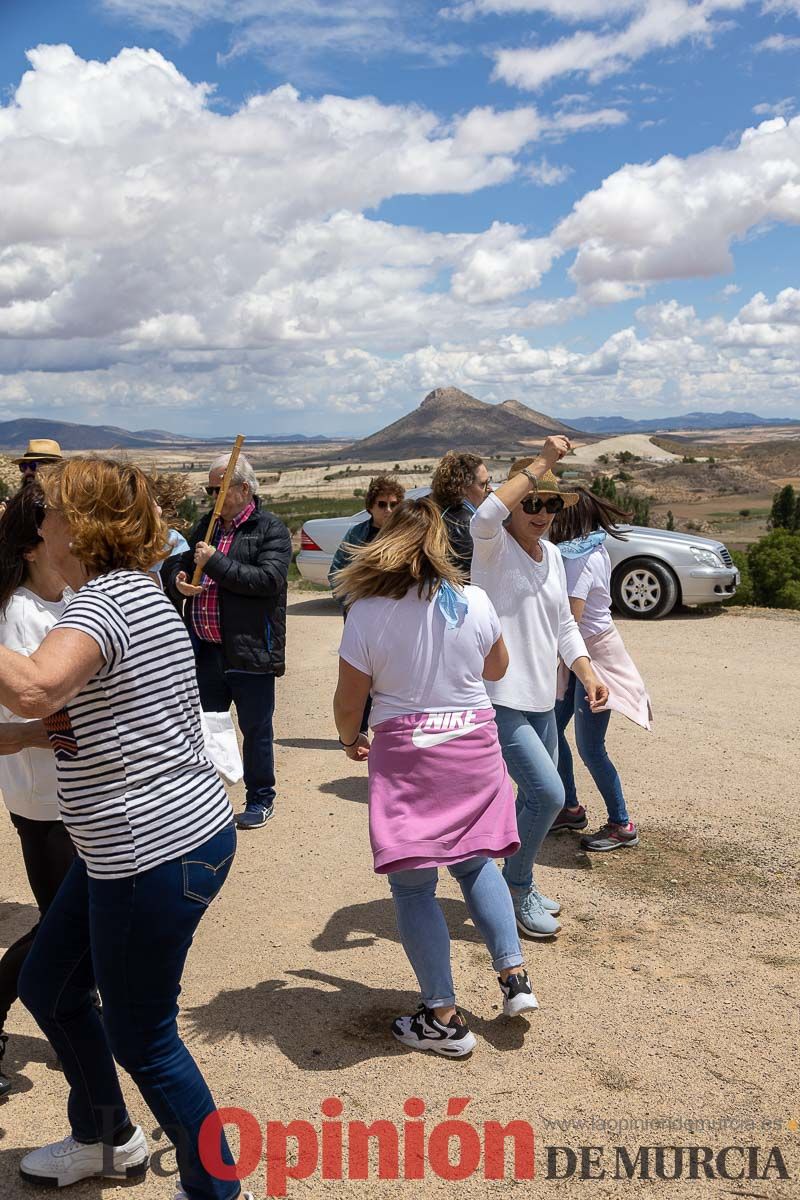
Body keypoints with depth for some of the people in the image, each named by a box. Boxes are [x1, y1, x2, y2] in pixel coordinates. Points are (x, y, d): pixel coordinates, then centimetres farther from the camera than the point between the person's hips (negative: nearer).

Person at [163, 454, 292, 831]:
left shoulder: (271, 530, -5)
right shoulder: (204, 527, 14)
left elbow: (268, 579, -20)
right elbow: (171, 567, 20)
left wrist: (215, 562, -18)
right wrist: (178, 581, -4)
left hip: (250, 652, -5)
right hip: (205, 651, 6)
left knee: (255, 731, 8)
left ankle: (260, 799, 25)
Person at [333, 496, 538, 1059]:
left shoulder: (368, 613, -12)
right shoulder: (476, 603, -2)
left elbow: (348, 702, -6)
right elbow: (497, 668, 15)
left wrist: (351, 740, 14)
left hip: (406, 755, -4)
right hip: (475, 744, 4)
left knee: (413, 886, 7)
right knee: (475, 862, 24)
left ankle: (444, 1018, 12)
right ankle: (514, 973, 19)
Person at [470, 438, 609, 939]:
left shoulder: (553, 555, 12)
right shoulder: (494, 547, -11)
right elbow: (485, 518, -36)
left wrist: (588, 673, 4)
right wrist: (541, 463, -29)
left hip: (541, 699, 8)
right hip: (499, 699, -8)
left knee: (539, 798, 16)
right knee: (547, 793, -16)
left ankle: (520, 887, 37)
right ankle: (517, 889, 7)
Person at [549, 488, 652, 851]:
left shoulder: (580, 558, -22)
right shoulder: (593, 549, 6)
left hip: (595, 655, -9)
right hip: (579, 655, 9)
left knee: (590, 748, -2)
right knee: (551, 732, 13)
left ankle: (621, 826, 12)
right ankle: (571, 808, 27)